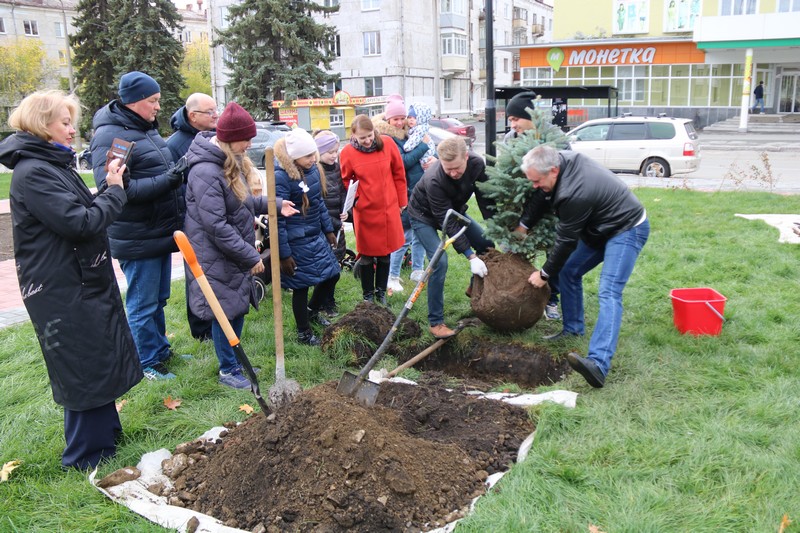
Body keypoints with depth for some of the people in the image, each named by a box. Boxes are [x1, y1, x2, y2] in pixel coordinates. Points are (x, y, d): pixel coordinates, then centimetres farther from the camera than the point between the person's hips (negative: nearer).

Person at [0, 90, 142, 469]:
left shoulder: (52, 165, 14)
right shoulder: (32, 172, -19)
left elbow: (84, 213, 14)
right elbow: (79, 223, -25)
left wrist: (108, 187, 2)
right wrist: (115, 191, -13)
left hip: (85, 282, 10)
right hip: (63, 292, -10)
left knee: (100, 361, 21)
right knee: (84, 370, 1)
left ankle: (107, 433, 38)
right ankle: (85, 456, 17)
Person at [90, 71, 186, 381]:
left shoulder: (147, 129, 13)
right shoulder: (110, 136, -17)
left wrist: (180, 173, 6)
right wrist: (166, 181, -28)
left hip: (161, 233, 9)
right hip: (138, 238, -9)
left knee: (158, 299, 20)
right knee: (143, 304, 4)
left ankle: (161, 350, 35)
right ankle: (148, 363, 18)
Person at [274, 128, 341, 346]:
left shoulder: (313, 169, 1)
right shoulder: (281, 177, -22)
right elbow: (278, 219, -20)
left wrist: (328, 230, 17)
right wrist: (284, 255, -19)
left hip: (316, 236, 8)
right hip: (296, 242, -8)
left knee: (332, 274, 16)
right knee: (301, 286, 6)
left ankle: (313, 311, 43)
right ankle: (303, 333, 28)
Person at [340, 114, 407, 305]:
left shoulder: (387, 143, -6)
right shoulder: (347, 153, -9)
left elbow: (399, 173, 4)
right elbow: (346, 180, 6)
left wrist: (402, 201, 9)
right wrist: (352, 197, -11)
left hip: (389, 209, 2)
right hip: (364, 211, -2)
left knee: (385, 253, 12)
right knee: (367, 255, 7)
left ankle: (381, 293, 29)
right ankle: (368, 295, 25)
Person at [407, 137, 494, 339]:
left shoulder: (477, 164, -24)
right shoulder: (434, 180, -39)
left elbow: (486, 201, -15)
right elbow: (448, 223, -36)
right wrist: (471, 256, -37)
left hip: (454, 209, 6)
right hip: (424, 216, -6)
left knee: (487, 244, 3)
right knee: (440, 262, -22)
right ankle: (436, 322, -13)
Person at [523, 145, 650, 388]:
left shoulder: (575, 194, -33)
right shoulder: (564, 159, -8)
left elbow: (566, 240, -21)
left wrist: (544, 274, -8)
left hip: (627, 229, -10)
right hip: (601, 226, 10)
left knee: (608, 293, -24)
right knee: (568, 271, 13)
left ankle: (599, 364, -35)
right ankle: (572, 330, 26)